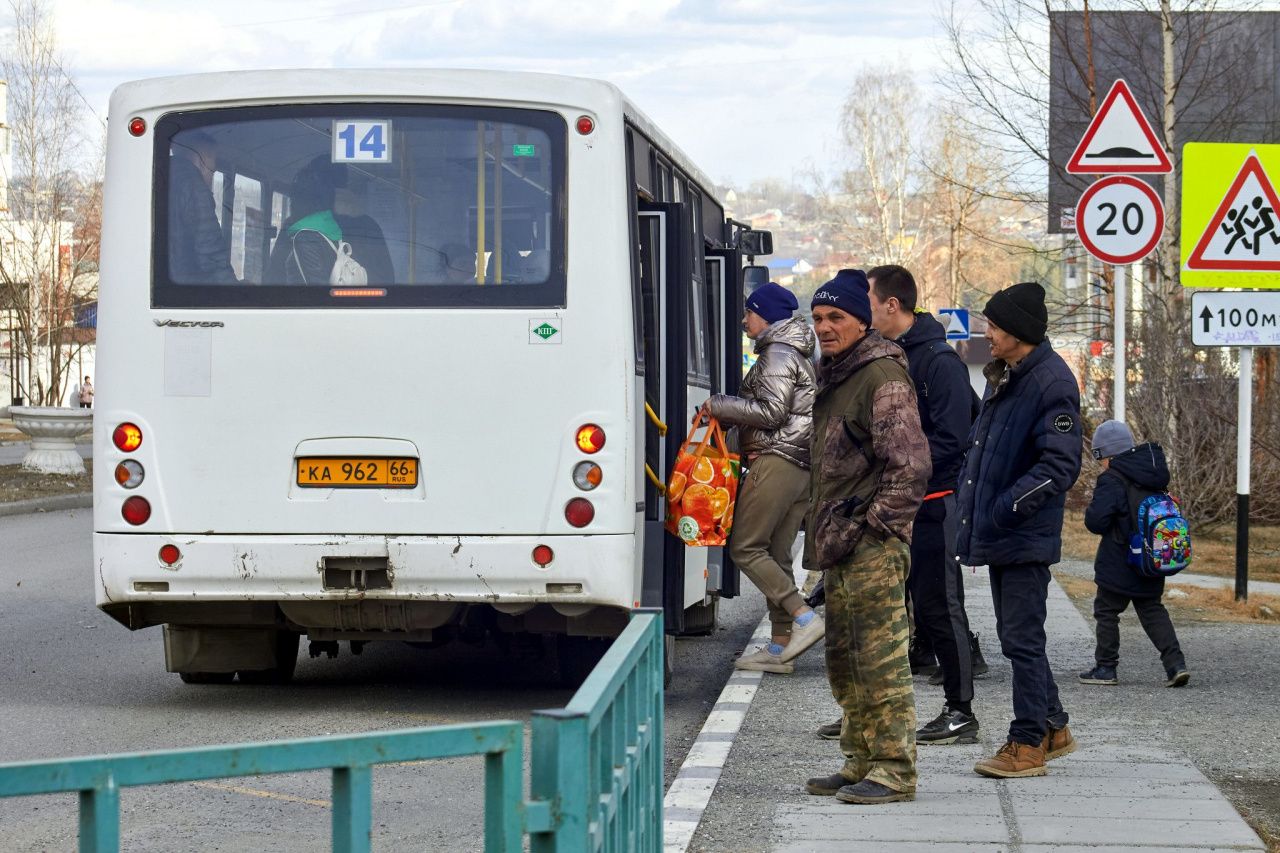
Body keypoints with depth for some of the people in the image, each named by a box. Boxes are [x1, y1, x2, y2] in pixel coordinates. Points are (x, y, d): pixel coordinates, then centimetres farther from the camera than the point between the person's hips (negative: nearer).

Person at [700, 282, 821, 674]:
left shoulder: (777, 354, -8)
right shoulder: (800, 356, 23)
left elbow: (771, 411, -18)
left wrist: (718, 406, -8)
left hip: (776, 461, -10)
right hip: (803, 465, 10)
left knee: (745, 548, -8)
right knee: (776, 555, 8)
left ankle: (803, 617, -15)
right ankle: (781, 646, 6)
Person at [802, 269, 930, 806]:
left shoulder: (883, 377, -12)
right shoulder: (832, 376, 18)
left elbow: (911, 466, -19)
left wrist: (869, 527, -17)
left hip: (874, 546, -10)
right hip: (840, 548, 10)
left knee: (881, 659, -9)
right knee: (844, 660, 14)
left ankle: (894, 770, -6)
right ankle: (861, 762, 23)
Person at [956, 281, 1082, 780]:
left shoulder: (1053, 384, -16)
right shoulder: (1003, 377, 14)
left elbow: (1060, 466, -22)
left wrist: (1006, 509, -24)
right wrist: (970, 508, 16)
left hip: (1026, 538, -10)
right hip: (997, 534, 10)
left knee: (1022, 640, -5)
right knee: (1015, 637, 16)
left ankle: (1028, 744, 2)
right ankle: (1052, 728, 27)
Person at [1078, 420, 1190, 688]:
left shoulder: (1112, 481, -17)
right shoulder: (1153, 478, 8)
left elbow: (1095, 522, -22)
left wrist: (1090, 512, 0)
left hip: (1118, 564, -7)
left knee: (1106, 611, 7)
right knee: (1152, 610, 13)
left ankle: (1105, 668, 11)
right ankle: (1175, 663, 1)